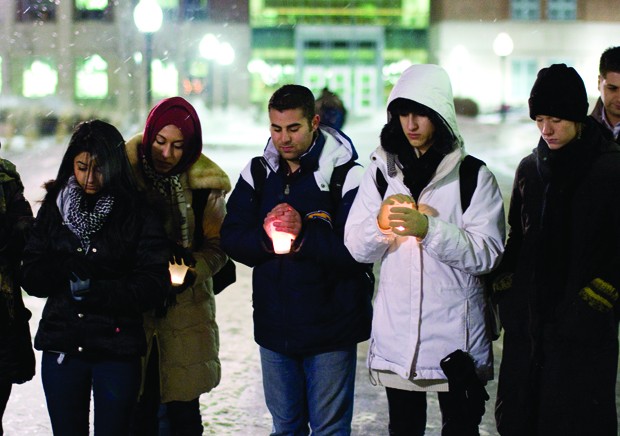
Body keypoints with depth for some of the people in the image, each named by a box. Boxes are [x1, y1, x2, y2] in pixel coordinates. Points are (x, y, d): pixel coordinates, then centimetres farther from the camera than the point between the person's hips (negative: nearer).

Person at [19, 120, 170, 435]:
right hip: (61, 347, 3)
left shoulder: (139, 214, -4)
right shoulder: (54, 208, 5)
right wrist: (65, 268, -18)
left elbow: (154, 285, -10)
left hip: (117, 351, -3)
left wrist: (96, 290, -20)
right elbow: (30, 277, 2)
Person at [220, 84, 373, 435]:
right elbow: (231, 239, 1)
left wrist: (305, 234, -27)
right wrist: (265, 234, -18)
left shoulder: (345, 175, -12)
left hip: (331, 327, -5)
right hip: (274, 326, 5)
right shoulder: (258, 173, 5)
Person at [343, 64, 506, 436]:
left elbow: (488, 253, -13)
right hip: (397, 332, 3)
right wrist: (380, 224, -19)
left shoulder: (474, 176, -5)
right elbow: (358, 249, 2)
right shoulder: (382, 171, 5)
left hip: (455, 334, -3)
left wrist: (430, 228, -25)